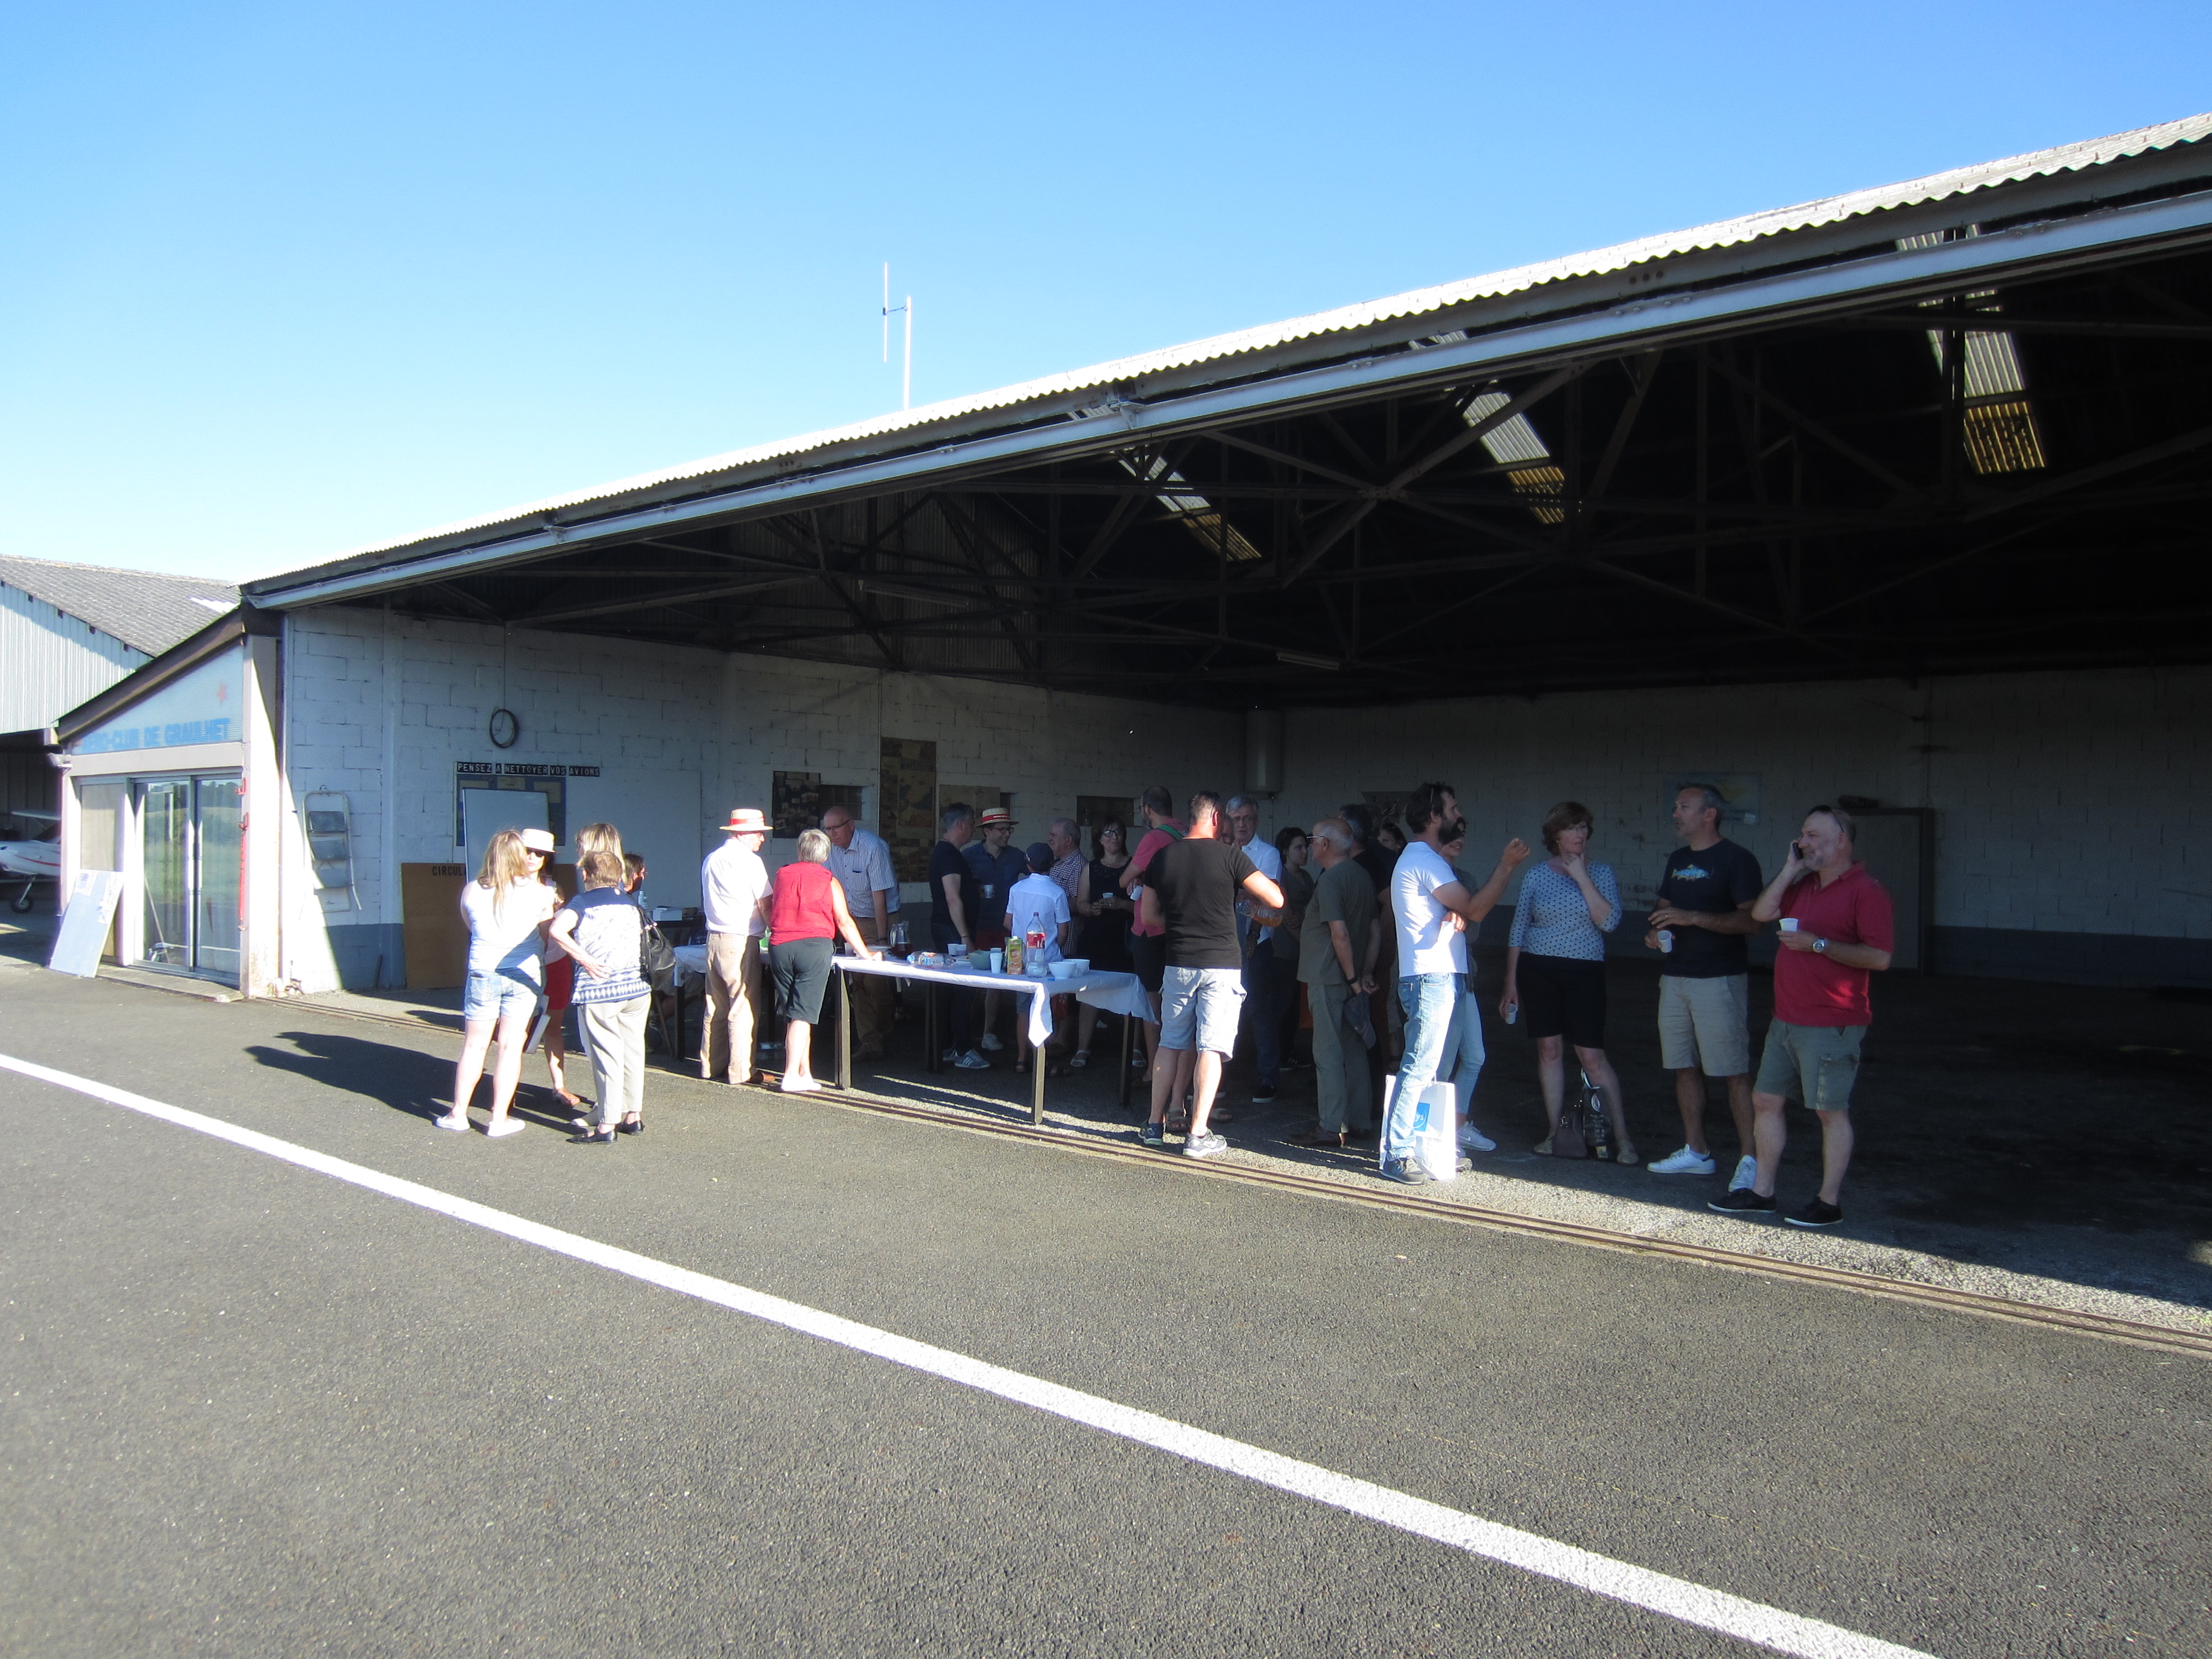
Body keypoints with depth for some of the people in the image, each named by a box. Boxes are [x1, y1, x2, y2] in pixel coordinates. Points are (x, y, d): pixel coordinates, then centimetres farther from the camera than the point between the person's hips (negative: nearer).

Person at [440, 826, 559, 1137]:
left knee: (474, 1046, 11)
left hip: (483, 974, 1)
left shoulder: (471, 891, -3)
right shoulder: (538, 891, -7)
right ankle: (499, 1119, 5)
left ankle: (458, 1114, 18)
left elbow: (470, 925, 12)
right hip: (525, 974, -1)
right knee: (511, 1047, 3)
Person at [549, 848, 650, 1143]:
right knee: (633, 1051, 13)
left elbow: (558, 931, -23)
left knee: (608, 1057, -1)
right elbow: (642, 936, 23)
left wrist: (585, 959, -16)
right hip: (636, 987, 5)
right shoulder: (629, 903, 12)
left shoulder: (583, 902, -5)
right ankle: (633, 1115, 20)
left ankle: (606, 1125, 3)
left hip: (599, 991, -5)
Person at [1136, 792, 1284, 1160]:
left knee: (1171, 1044, 14)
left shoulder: (1163, 857, 4)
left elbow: (1149, 917, 12)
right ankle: (1198, 1135, -1)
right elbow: (1277, 900, -9)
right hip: (1222, 965, -4)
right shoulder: (1228, 854, -8)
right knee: (1211, 1048, -1)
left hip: (1178, 963, 4)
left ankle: (1155, 1125, 19)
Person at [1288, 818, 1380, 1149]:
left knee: (1328, 1053, -4)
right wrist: (1366, 973, 8)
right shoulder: (1363, 877, 12)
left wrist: (1353, 978, -16)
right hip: (1353, 981, 9)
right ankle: (1360, 1122, 17)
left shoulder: (1329, 880, -15)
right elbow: (1376, 930, 11)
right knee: (1355, 1052, 12)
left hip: (1329, 979, -9)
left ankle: (1332, 1128, -2)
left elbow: (1339, 933, -22)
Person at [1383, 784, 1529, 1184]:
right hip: (1430, 979, -11)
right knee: (1419, 1068, -12)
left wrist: (1458, 916, -9)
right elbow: (1475, 909, -11)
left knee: (1427, 1068, 12)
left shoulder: (1427, 859, 21)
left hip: (1443, 978, 11)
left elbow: (1468, 912, 15)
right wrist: (1507, 865, -7)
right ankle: (1396, 1153, -11)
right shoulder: (1425, 860, -11)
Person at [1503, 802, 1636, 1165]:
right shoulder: (1537, 875, 5)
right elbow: (1518, 931, 8)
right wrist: (1511, 983, 4)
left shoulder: (1601, 873, 3)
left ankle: (1622, 1136, 2)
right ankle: (1554, 1131, 13)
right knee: (1548, 1049, 4)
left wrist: (1582, 877, -13)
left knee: (1592, 1056, -5)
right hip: (1538, 969, 2)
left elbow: (1609, 922, -12)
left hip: (1585, 971, -2)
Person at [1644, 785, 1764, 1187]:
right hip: (1676, 976, 8)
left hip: (1720, 979, -8)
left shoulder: (1736, 860, -8)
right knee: (1685, 1067, 11)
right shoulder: (1678, 859, 15)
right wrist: (1657, 932, 2)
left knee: (1734, 1072, -6)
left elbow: (1751, 921, -16)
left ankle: (1750, 1157, -1)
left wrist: (1693, 918, -23)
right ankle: (1696, 1152, 20)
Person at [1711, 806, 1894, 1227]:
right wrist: (1790, 869, 3)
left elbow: (1879, 957, -19)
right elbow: (1762, 912, 6)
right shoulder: (1805, 885, 15)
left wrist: (1818, 944, -20)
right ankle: (1761, 1192, 20)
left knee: (1831, 1111, 2)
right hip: (1787, 1019, 9)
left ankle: (1829, 1202, 12)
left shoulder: (1866, 892, -11)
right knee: (1765, 1100, 11)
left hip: (1832, 1025, -9)